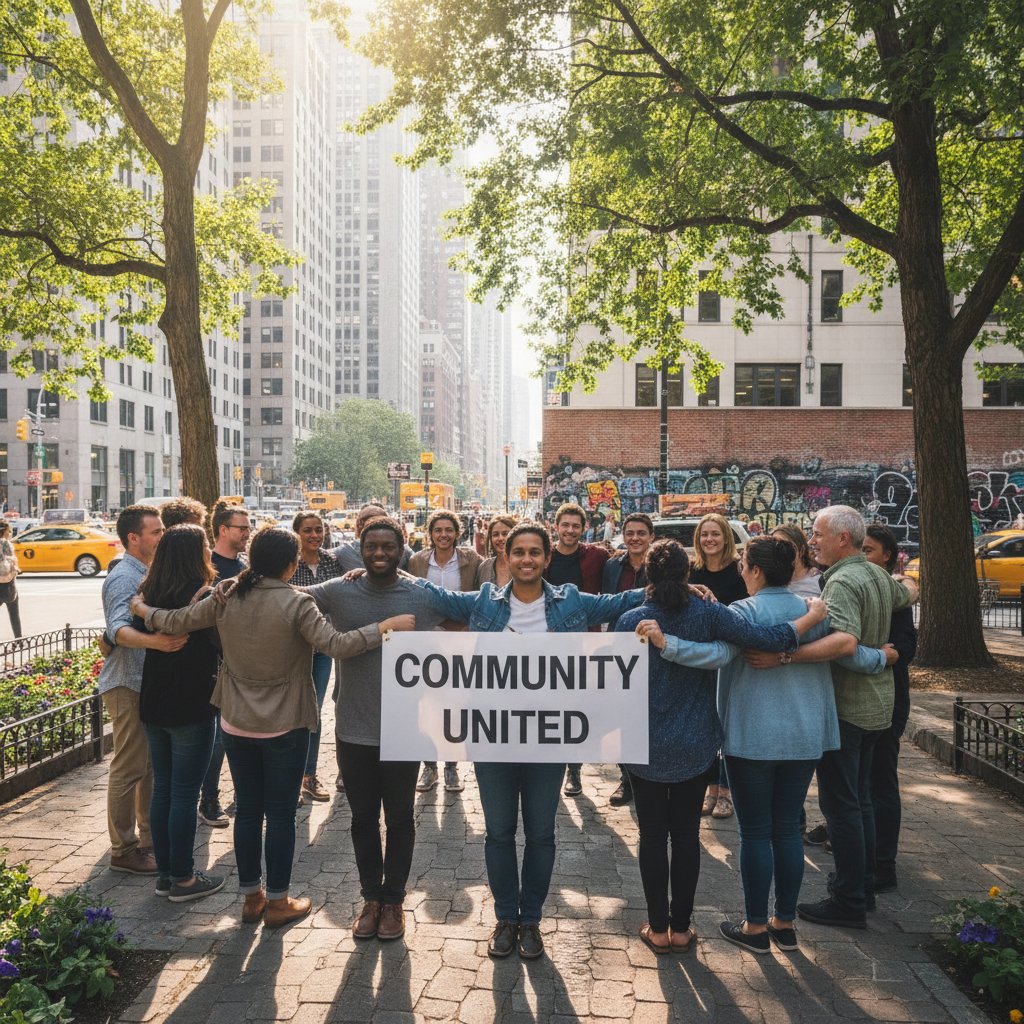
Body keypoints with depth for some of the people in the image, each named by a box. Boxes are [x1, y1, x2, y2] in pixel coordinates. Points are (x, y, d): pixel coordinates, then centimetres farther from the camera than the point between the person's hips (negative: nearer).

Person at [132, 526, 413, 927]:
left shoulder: (227, 598, -4)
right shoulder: (296, 603, -17)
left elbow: (177, 619, 2)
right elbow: (335, 645, -27)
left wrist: (143, 609, 21)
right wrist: (385, 626, -21)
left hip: (236, 725, 5)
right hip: (285, 727, -4)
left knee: (247, 809, 15)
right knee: (281, 812, 8)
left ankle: (251, 897, 27)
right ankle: (277, 902, 18)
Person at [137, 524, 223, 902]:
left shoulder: (150, 593, 4)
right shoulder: (203, 595, -16)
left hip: (153, 706, 7)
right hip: (192, 708, -7)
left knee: (162, 789, 14)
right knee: (184, 793, 3)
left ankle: (165, 872, 24)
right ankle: (183, 879, 12)